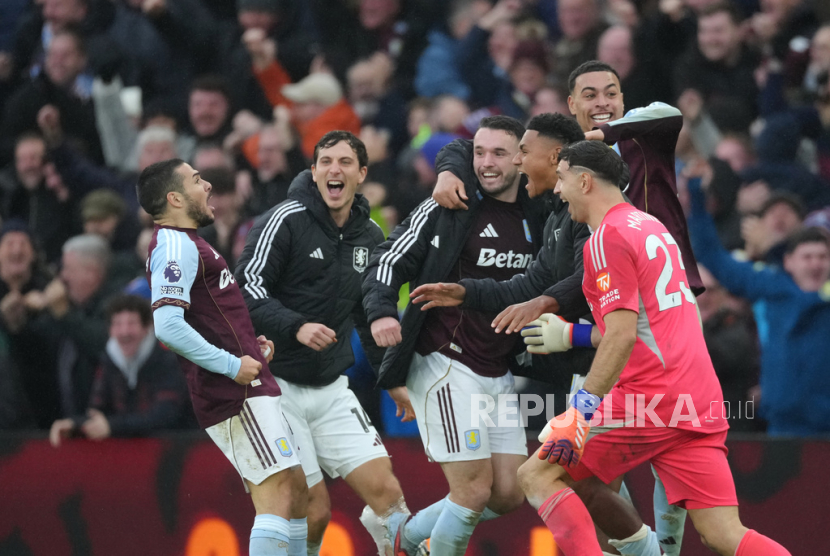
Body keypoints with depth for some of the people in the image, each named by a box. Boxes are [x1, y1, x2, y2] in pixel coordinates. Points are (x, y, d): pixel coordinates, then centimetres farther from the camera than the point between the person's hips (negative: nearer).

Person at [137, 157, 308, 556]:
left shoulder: (186, 243, 21)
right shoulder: (176, 246, -13)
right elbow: (168, 327, -25)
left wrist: (251, 347, 15)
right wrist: (232, 365, -20)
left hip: (248, 389, 10)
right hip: (237, 394, -10)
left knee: (295, 486, 12)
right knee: (277, 494, -16)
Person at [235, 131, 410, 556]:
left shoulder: (369, 236, 10)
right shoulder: (286, 220, -9)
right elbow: (247, 287, -17)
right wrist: (296, 327, -30)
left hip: (331, 389, 6)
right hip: (276, 385, -5)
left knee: (383, 488, -8)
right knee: (314, 509, -10)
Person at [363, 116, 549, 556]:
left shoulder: (535, 219, 10)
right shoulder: (446, 210, -7)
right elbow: (389, 260, -10)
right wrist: (381, 311, -27)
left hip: (498, 376, 7)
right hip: (445, 366, -7)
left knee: (508, 494, 5)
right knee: (475, 490, -11)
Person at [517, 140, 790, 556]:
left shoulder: (607, 237, -5)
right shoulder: (649, 226, 22)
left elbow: (623, 335, -16)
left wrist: (583, 407, -18)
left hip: (648, 398, -8)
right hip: (700, 402, 8)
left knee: (537, 476, 3)